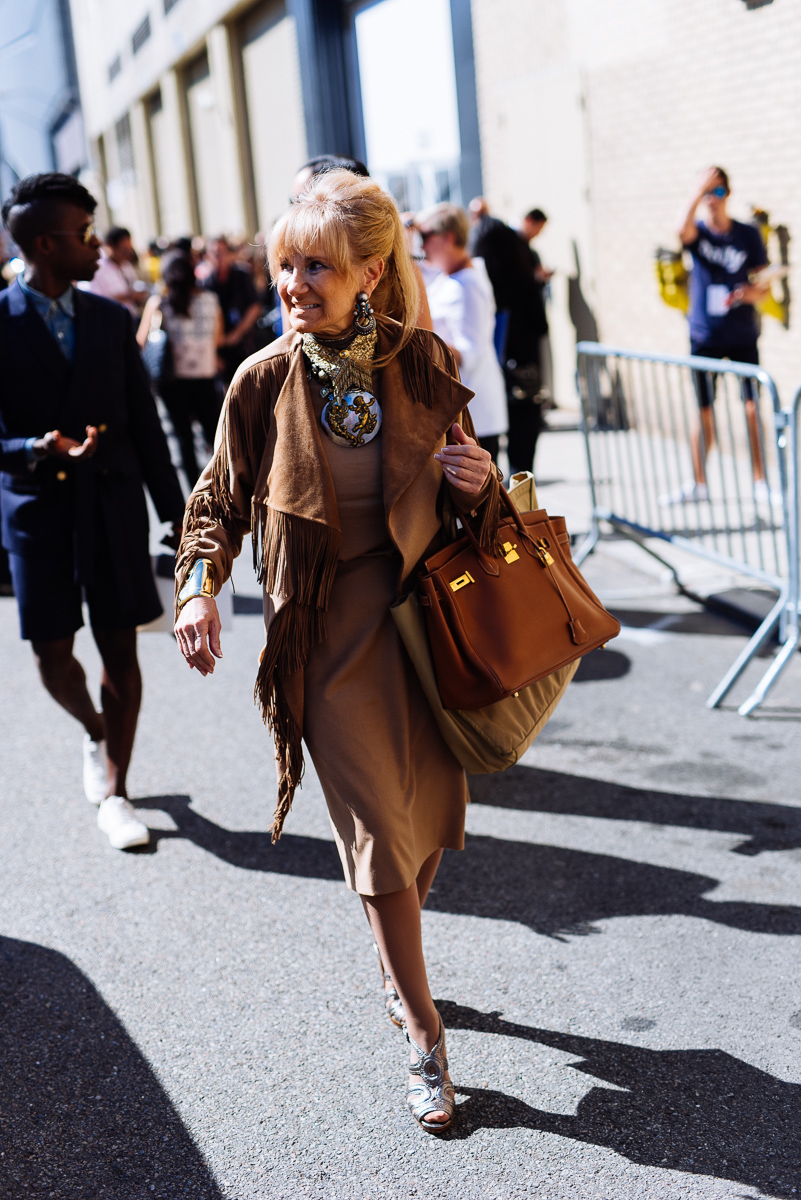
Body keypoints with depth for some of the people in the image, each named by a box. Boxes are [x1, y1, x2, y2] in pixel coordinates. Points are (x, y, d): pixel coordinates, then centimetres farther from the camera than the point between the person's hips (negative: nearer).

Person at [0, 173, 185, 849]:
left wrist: (175, 511, 7)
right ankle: (96, 734, 35)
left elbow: (144, 423, 9)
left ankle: (114, 793, 14)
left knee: (120, 648, 3)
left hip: (114, 504, 3)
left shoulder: (110, 319, 6)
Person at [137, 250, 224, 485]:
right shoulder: (210, 300, -2)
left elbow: (141, 341, -4)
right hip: (205, 376, 1)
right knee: (213, 430, 13)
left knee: (184, 435, 9)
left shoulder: (158, 303, -8)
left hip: (173, 377, -1)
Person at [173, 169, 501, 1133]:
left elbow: (465, 504, 11)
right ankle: (425, 1039, 15)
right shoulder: (264, 381, -8)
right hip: (325, 630, -2)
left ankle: (398, 969, 41)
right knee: (380, 834, 0)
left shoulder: (423, 365, -3)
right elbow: (220, 501, 6)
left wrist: (479, 485, -12)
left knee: (428, 817, 12)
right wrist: (198, 588, -10)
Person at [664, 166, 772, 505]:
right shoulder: (698, 233, 1)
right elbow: (682, 229, -25)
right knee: (704, 413, 6)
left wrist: (755, 293, -18)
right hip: (704, 337, 0)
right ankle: (698, 484, 18)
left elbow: (764, 281, 4)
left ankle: (760, 483, 6)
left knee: (753, 408, -4)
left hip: (743, 337, 0)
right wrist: (699, 189, -31)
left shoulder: (748, 235, 2)